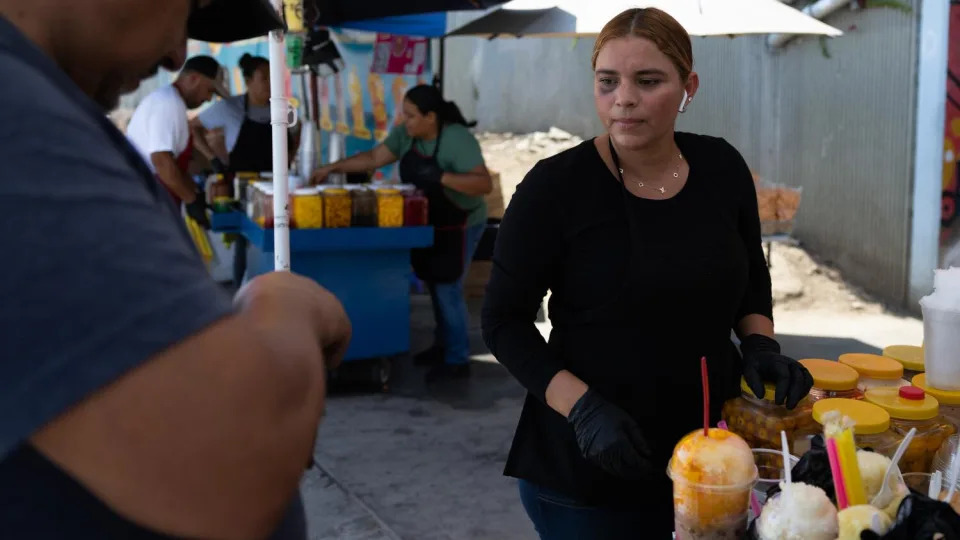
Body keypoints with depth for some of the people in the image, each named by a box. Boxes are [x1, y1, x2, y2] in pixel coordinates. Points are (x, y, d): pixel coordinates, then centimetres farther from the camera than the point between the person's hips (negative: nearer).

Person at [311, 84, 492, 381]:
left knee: (448, 289, -6)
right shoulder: (405, 134, -4)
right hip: (430, 223, 7)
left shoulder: (457, 139, -26)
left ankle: (458, 361, 3)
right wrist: (333, 167, 0)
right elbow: (374, 158, 5)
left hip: (459, 226, -7)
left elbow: (485, 184, -33)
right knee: (435, 284, 13)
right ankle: (444, 345, 28)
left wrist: (442, 177, -43)